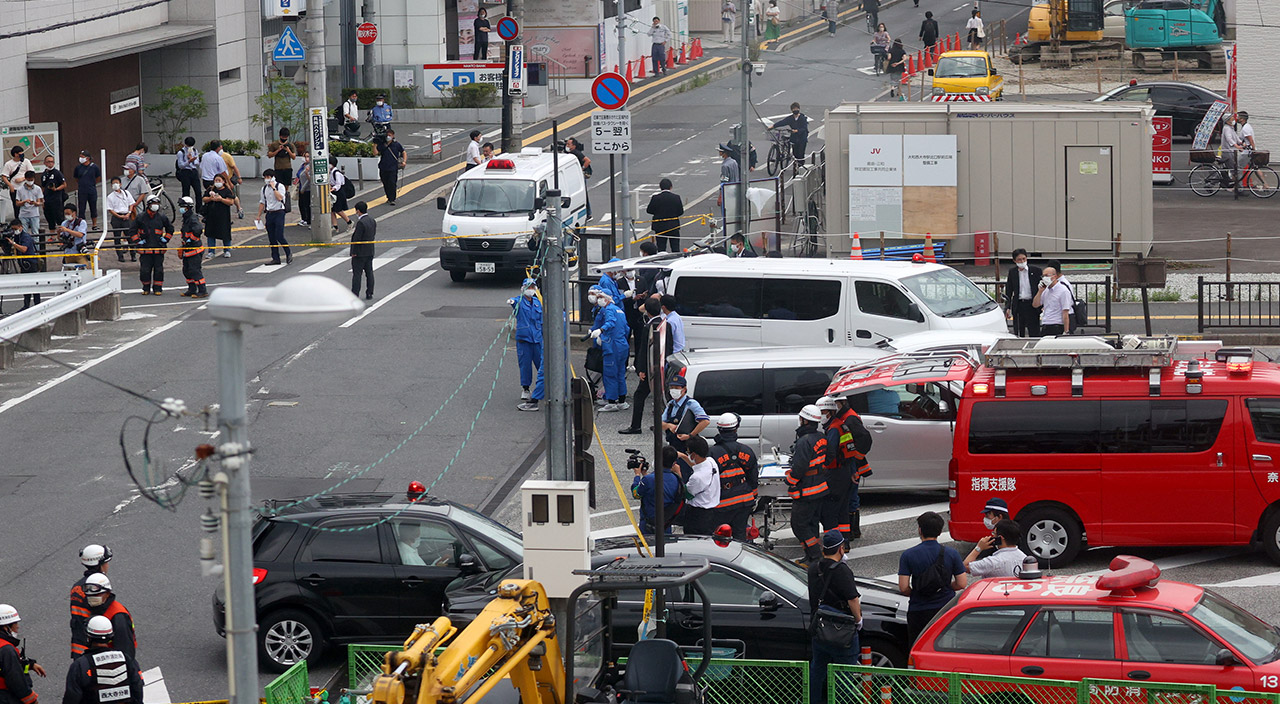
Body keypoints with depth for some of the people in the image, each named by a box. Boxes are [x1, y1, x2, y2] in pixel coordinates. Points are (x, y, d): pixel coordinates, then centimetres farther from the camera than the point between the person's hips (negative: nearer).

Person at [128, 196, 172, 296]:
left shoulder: (162, 217, 5)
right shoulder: (140, 217, 0)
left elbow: (170, 229, 21)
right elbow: (132, 231, 7)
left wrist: (165, 239, 10)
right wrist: (138, 242, -1)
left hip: (159, 249, 1)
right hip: (145, 249, -1)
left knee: (159, 270, 1)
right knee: (145, 270, -1)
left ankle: (157, 288, 13)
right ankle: (146, 288, 14)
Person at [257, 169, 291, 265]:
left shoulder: (280, 186, -4)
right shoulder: (264, 188, 12)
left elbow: (279, 198, -19)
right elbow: (262, 203, 17)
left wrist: (273, 188, -15)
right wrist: (259, 215, 14)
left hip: (279, 213, -6)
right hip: (269, 213, 6)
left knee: (279, 236, -14)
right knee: (271, 238, 4)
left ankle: (288, 254, 4)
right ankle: (275, 258, 10)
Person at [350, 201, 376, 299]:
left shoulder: (361, 223, -22)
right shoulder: (372, 220, 5)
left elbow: (357, 239, -21)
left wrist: (354, 252, -14)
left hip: (360, 252, -8)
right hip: (370, 252, 8)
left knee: (357, 274, -2)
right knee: (369, 272, 11)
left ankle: (355, 294, -1)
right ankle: (369, 294, 14)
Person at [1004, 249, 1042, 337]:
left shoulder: (1036, 270, -1)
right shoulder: (1012, 272, 5)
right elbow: (1008, 292, 8)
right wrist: (1007, 307, -1)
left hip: (1032, 305, -2)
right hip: (1018, 305, 2)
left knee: (1034, 334, -1)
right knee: (1018, 334, 5)